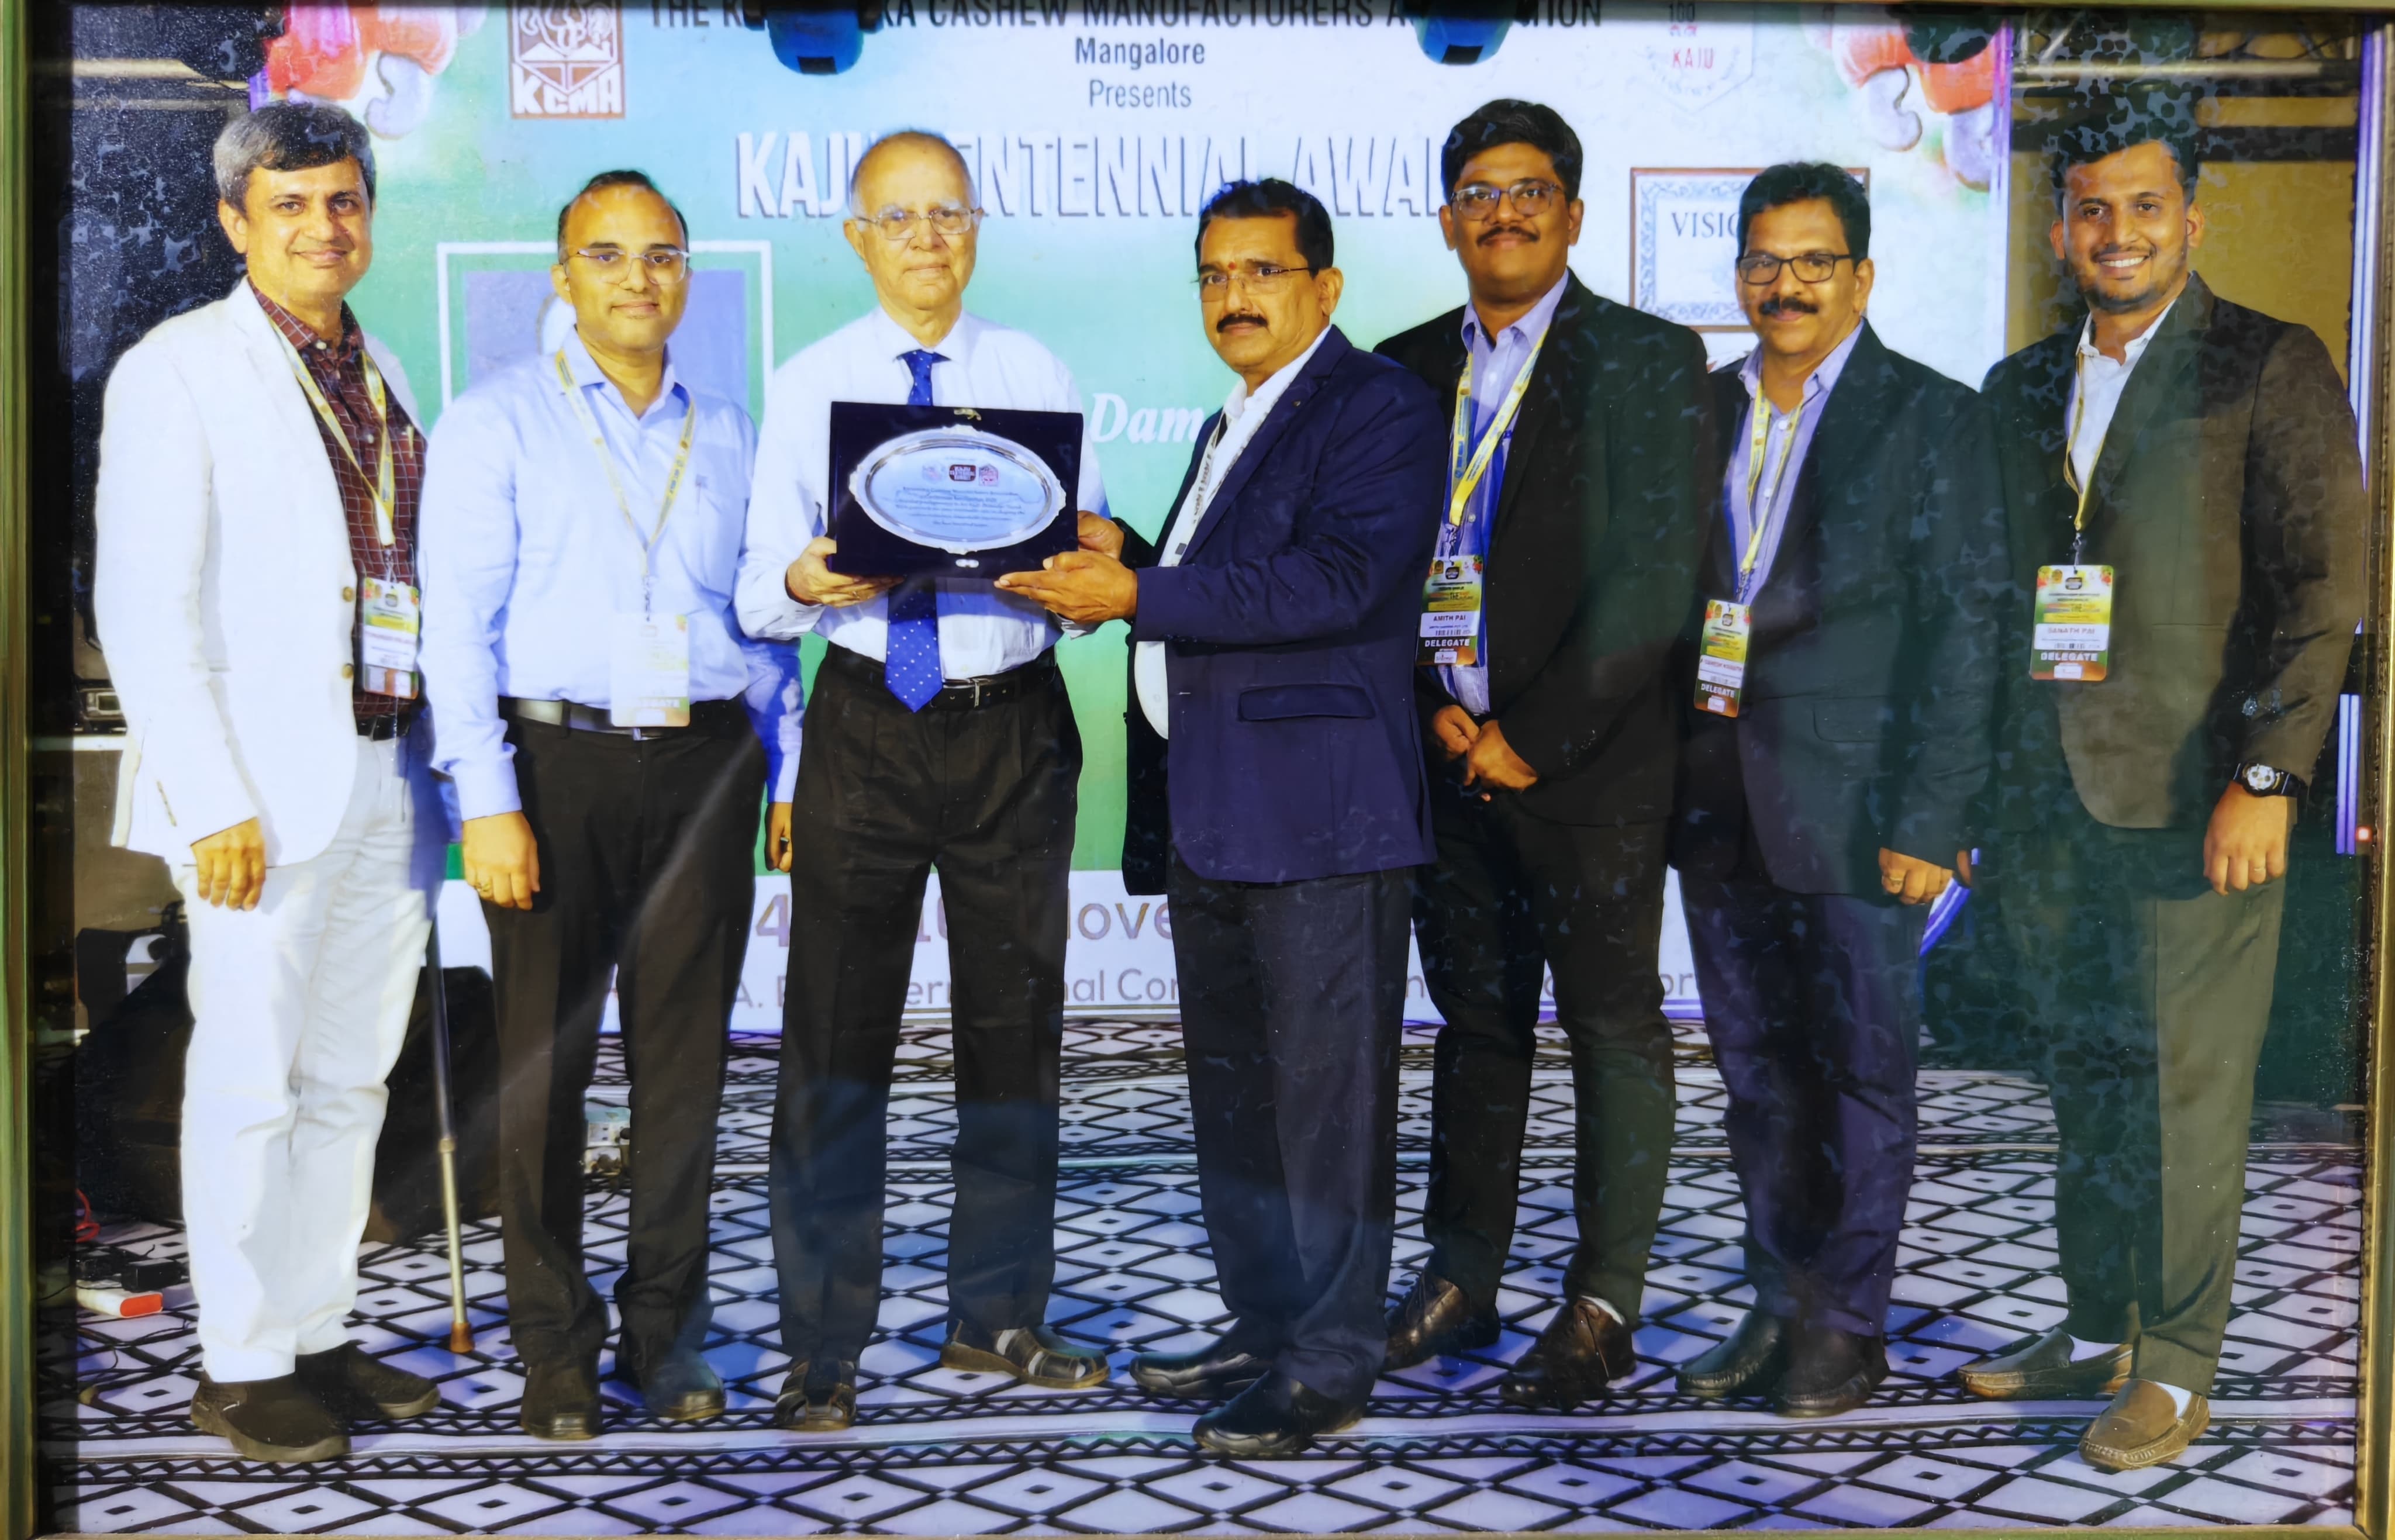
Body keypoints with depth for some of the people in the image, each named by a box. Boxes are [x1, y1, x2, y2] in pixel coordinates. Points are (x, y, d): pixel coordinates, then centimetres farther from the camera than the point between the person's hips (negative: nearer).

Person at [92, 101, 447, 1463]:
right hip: (269, 789, -6)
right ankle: (240, 1367, 14)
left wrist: (442, 763, 8)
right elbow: (145, 610, -10)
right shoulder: (178, 370, -5)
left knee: (351, 1080, 12)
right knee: (252, 1084, 2)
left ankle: (318, 1336, 24)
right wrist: (214, 802, -16)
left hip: (391, 778, 6)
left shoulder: (381, 376, 14)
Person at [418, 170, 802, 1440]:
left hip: (703, 764, 3)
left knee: (685, 1057, 6)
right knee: (544, 1059, 1)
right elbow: (458, 621, -3)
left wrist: (792, 769, 7)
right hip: (556, 761, -3)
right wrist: (487, 799, -11)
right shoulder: (497, 422, 2)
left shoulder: (725, 432, 14)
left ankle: (664, 1331, 19)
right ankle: (554, 1345, 14)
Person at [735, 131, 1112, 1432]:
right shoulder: (809, 384, 4)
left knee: (1015, 1022, 10)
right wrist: (803, 582, -24)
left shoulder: (1036, 375, 7)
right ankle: (822, 1343, 11)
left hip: (1015, 726, 2)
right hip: (867, 725, -2)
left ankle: (997, 1314, 25)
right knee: (836, 1031, -1)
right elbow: (760, 590, -2)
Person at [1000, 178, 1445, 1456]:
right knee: (1231, 1087, 16)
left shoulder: (1378, 409, -7)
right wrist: (1119, 561, 7)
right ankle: (1262, 1328, 28)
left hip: (1317, 815, -10)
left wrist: (1139, 595, -19)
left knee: (1327, 1092, -3)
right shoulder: (1231, 428, 22)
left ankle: (1328, 1365, 7)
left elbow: (1334, 581, -21)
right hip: (1210, 813, 10)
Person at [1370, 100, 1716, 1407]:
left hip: (1590, 761, -4)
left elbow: (1656, 579, -11)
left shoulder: (1648, 362, -3)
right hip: (1449, 755, 5)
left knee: (1612, 1027, 3)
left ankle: (1603, 1308, 12)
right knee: (1475, 1020, 13)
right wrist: (1432, 706, -4)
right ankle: (1462, 1277, 24)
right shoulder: (1406, 370, 11)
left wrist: (1533, 734, -13)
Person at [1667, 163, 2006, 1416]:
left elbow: (1962, 630, -7)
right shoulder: (1704, 409, 12)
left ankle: (1848, 1324, 17)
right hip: (1719, 797, 5)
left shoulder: (1931, 417, -3)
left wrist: (1928, 819, -13)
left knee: (1859, 1069, 5)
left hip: (1849, 800, -5)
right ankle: (1779, 1304, 25)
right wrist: (1670, 777, 3)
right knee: (1757, 1068, 13)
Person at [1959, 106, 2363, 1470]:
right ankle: (2096, 1331, 26)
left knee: (2189, 1089, 1)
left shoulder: (2271, 368, -2)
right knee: (2085, 1079, 13)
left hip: (2195, 799, -5)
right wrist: (1971, 786, 13)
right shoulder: (2022, 389, 14)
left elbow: (2323, 588, -7)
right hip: (2047, 800, 5)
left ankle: (2177, 1368, 13)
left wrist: (2267, 776, -14)